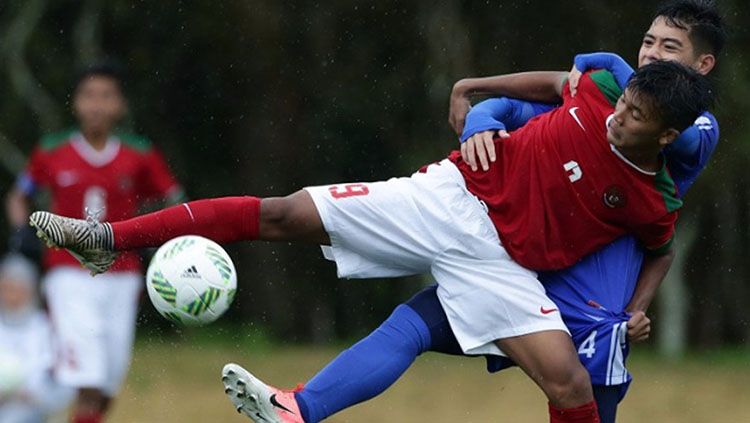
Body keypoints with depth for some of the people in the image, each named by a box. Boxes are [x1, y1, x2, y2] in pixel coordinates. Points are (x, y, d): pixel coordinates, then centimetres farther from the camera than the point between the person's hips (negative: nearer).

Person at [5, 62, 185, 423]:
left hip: (122, 279, 2)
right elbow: (18, 197, 15)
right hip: (70, 275, -2)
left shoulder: (140, 156, 2)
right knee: (89, 386, -16)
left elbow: (176, 205, 9)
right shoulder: (52, 153, 1)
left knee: (106, 390, 5)